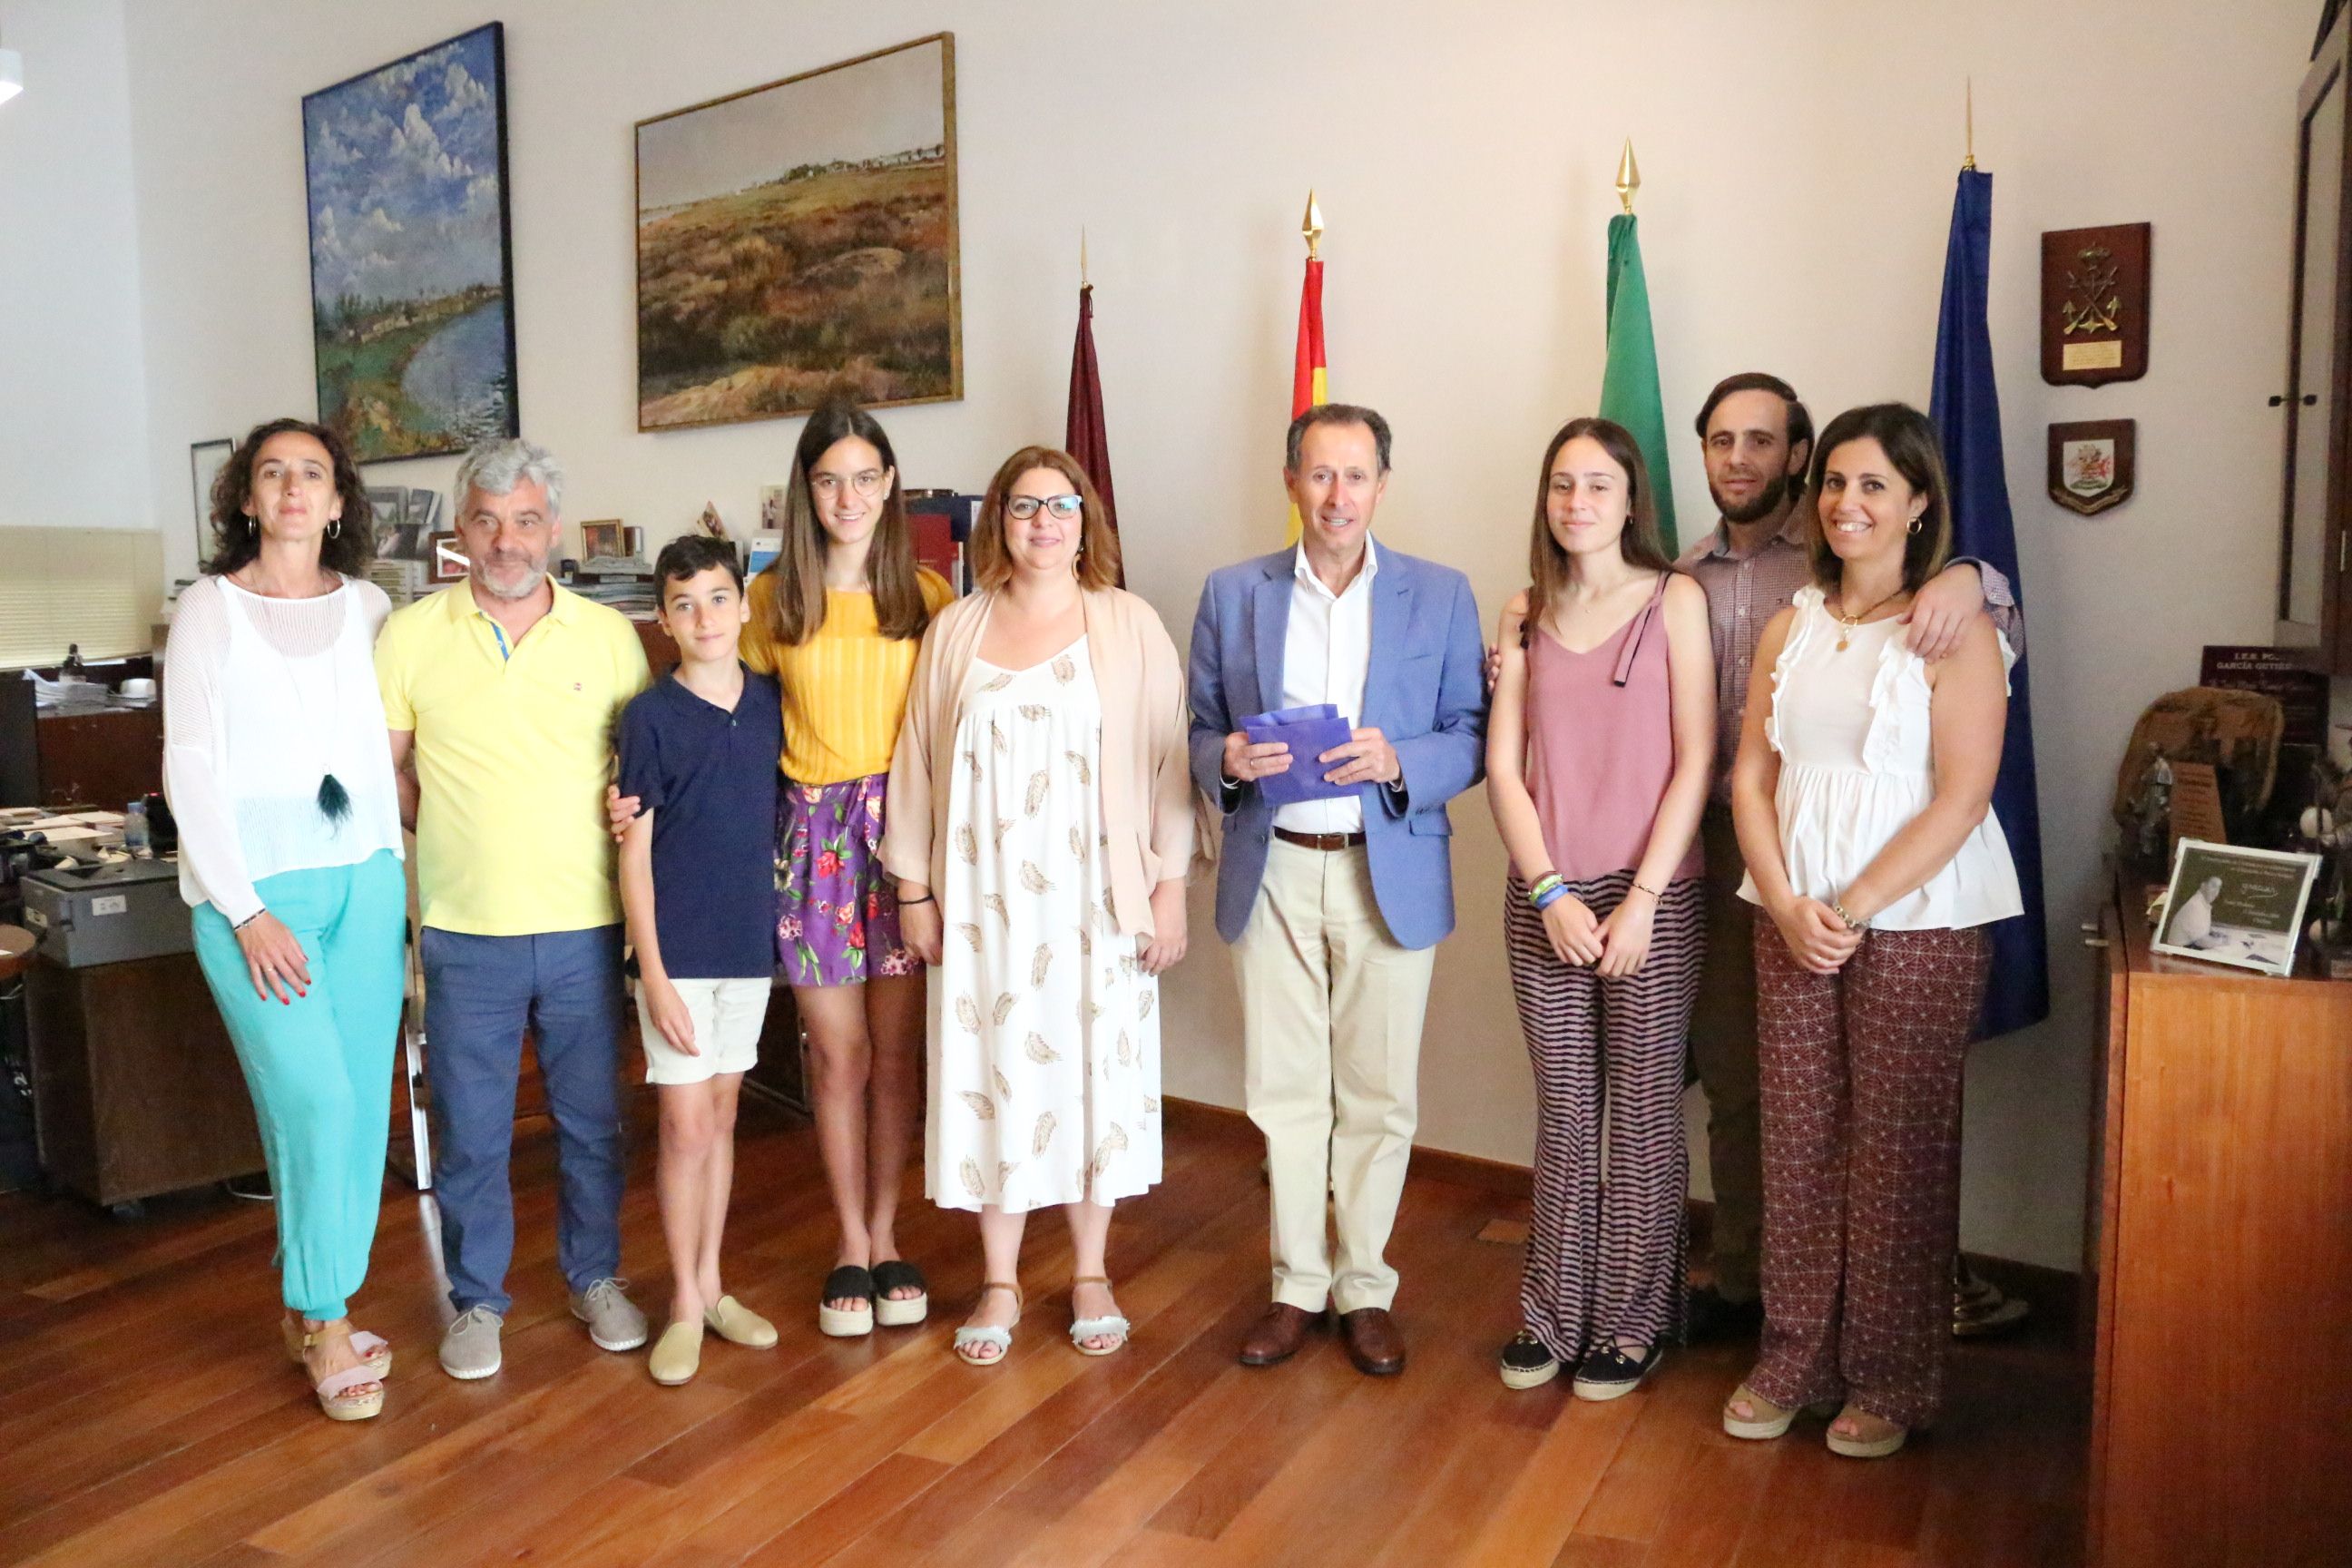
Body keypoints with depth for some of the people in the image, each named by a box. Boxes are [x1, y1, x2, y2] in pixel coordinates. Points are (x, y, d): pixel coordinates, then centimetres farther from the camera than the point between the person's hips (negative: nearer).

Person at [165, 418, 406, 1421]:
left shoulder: (370, 609, 9)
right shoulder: (209, 609, 0)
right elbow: (190, 769, -5)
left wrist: (402, 872, 1)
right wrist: (247, 913, -10)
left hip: (365, 879, 4)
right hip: (256, 887, -3)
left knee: (363, 1101, 5)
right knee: (314, 1099, -9)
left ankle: (314, 1308, 21)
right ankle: (327, 1324, 7)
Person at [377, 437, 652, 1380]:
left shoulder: (608, 635, 3)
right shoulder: (410, 636, 0)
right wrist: (453, 836, -5)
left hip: (586, 923, 1)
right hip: (464, 929, -1)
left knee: (592, 1119, 12)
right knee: (470, 1129, 9)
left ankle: (596, 1278, 31)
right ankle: (476, 1300, 28)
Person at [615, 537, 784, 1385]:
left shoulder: (772, 703, 3)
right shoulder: (650, 715, -8)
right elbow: (635, 852, -8)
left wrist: (777, 919, 5)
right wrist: (654, 974, -12)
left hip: (750, 941, 4)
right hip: (678, 950, -4)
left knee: (721, 1116, 14)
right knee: (687, 1126, 1)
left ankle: (711, 1283, 28)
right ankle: (685, 1305, 17)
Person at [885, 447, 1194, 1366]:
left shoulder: (1131, 627, 0)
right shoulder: (955, 630, 5)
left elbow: (1169, 760, -2)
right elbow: (917, 764, 7)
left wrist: (1170, 887, -7)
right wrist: (914, 889, 4)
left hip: (1097, 898, -1)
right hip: (986, 899, 2)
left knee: (1095, 1073, 7)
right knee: (991, 1077, 6)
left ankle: (1091, 1275, 26)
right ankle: (1000, 1283, 23)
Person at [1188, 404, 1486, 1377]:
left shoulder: (1440, 596, 2)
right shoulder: (1233, 594, 6)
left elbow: (1472, 740, 1)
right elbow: (1199, 733, 9)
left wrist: (1399, 763, -18)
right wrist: (1226, 761, -14)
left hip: (1390, 874, -1)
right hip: (1271, 873, 1)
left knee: (1377, 1095, 7)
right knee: (1283, 1092, 8)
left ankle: (1365, 1288, 24)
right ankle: (1296, 1285, 24)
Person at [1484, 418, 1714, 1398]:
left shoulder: (1674, 600, -1)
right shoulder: (1525, 615, 9)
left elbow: (1694, 760, -6)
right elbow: (1503, 766, 4)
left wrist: (1641, 899, -12)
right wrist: (1550, 892, -7)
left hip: (1649, 894, -3)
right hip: (1543, 897, 3)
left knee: (1642, 1116, 6)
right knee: (1562, 1115, 11)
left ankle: (1632, 1321, 22)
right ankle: (1553, 1312, 24)